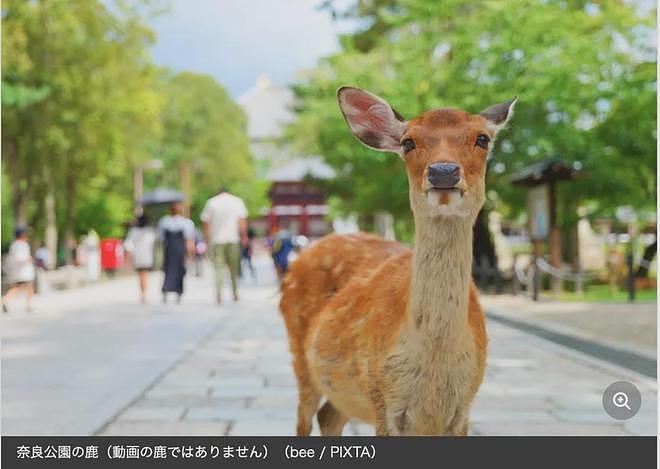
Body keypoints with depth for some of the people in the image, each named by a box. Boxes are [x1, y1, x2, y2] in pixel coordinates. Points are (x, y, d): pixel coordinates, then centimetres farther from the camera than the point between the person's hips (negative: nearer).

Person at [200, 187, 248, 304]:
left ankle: (219, 294, -15)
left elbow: (206, 223, 6)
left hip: (216, 240, 0)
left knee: (219, 267, -2)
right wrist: (244, 237, 3)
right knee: (234, 267, 11)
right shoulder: (237, 201, 8)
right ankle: (235, 293, 14)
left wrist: (207, 241, 11)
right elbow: (242, 221, -2)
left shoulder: (211, 202, 9)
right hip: (233, 239, 0)